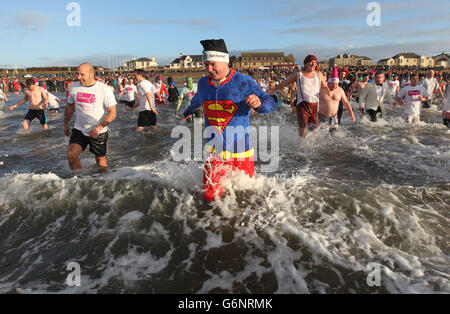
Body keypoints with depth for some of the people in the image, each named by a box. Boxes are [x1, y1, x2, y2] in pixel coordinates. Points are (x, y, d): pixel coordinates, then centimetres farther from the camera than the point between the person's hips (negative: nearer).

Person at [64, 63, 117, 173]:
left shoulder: (104, 89, -13)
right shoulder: (74, 86, 0)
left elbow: (113, 113, -16)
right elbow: (70, 106, 17)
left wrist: (99, 128, -25)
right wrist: (66, 124, 20)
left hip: (99, 133, -3)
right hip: (79, 130, 3)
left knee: (101, 162, 6)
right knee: (71, 155, -16)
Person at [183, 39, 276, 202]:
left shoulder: (244, 82, -9)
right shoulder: (203, 83, 5)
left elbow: (270, 103, -10)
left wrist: (259, 103, -34)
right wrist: (189, 110, 50)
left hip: (240, 152, -3)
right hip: (214, 152, 3)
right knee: (210, 197, 0)